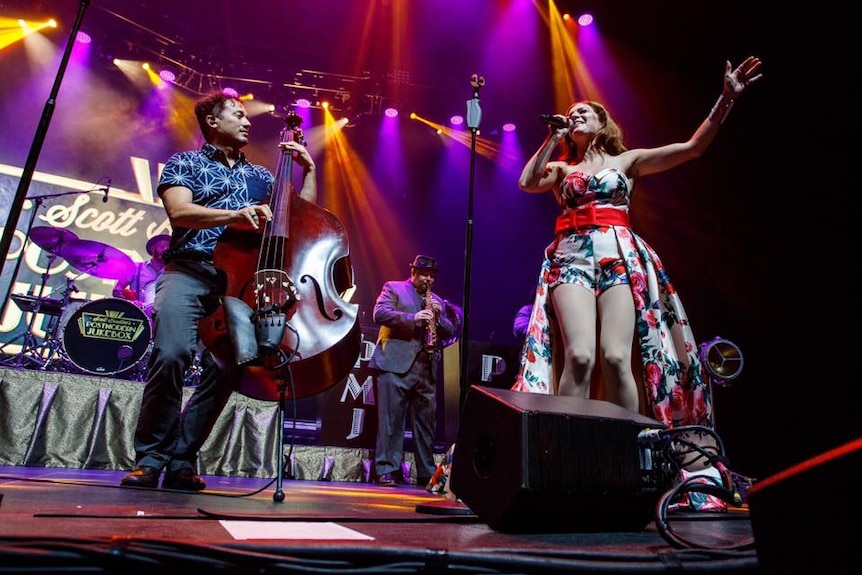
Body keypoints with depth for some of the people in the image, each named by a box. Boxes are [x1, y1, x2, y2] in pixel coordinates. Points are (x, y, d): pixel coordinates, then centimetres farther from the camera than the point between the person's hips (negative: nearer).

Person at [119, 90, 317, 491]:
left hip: (239, 280, 3)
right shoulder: (185, 163, 13)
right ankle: (150, 457, -7)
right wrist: (235, 215, -22)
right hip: (189, 272, -3)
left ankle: (182, 459, 1)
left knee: (225, 367, -12)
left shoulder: (259, 176, 24)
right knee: (171, 355, -23)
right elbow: (179, 211, -7)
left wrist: (308, 168, 15)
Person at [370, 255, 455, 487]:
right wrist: (412, 317, -18)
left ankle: (427, 473, 17)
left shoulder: (436, 301, 22)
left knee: (427, 422, 8)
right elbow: (380, 313, -8)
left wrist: (438, 317, -3)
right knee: (391, 420, -3)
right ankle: (386, 470, 4)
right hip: (395, 364, -5)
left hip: (426, 368, 5)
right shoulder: (393, 288, 8)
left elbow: (449, 332, 17)